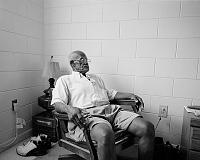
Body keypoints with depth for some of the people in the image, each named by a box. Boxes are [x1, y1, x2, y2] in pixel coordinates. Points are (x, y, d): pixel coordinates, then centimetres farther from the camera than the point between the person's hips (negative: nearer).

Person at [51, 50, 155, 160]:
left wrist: (129, 95, 21)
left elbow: (110, 93, 36)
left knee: (147, 128, -14)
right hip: (88, 115, -5)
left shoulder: (95, 78, 33)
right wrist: (69, 108, -23)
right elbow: (56, 103, 1)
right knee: (105, 134, -41)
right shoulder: (64, 80, 15)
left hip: (111, 110, 6)